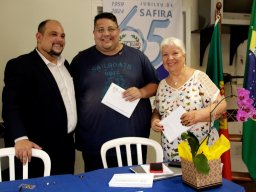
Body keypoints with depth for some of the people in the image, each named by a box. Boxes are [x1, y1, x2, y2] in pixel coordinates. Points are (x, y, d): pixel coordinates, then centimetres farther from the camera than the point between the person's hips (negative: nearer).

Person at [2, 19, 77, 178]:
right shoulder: (20, 65, -10)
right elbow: (12, 106, -19)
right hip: (39, 149, -7)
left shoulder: (65, 64, 13)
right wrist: (20, 138, -30)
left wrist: (71, 134, 14)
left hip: (66, 146, 7)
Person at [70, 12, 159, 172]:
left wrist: (141, 92, -11)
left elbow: (155, 85, 10)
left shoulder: (137, 56, 6)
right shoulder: (81, 59, 4)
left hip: (134, 139, 1)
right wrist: (74, 127, -3)